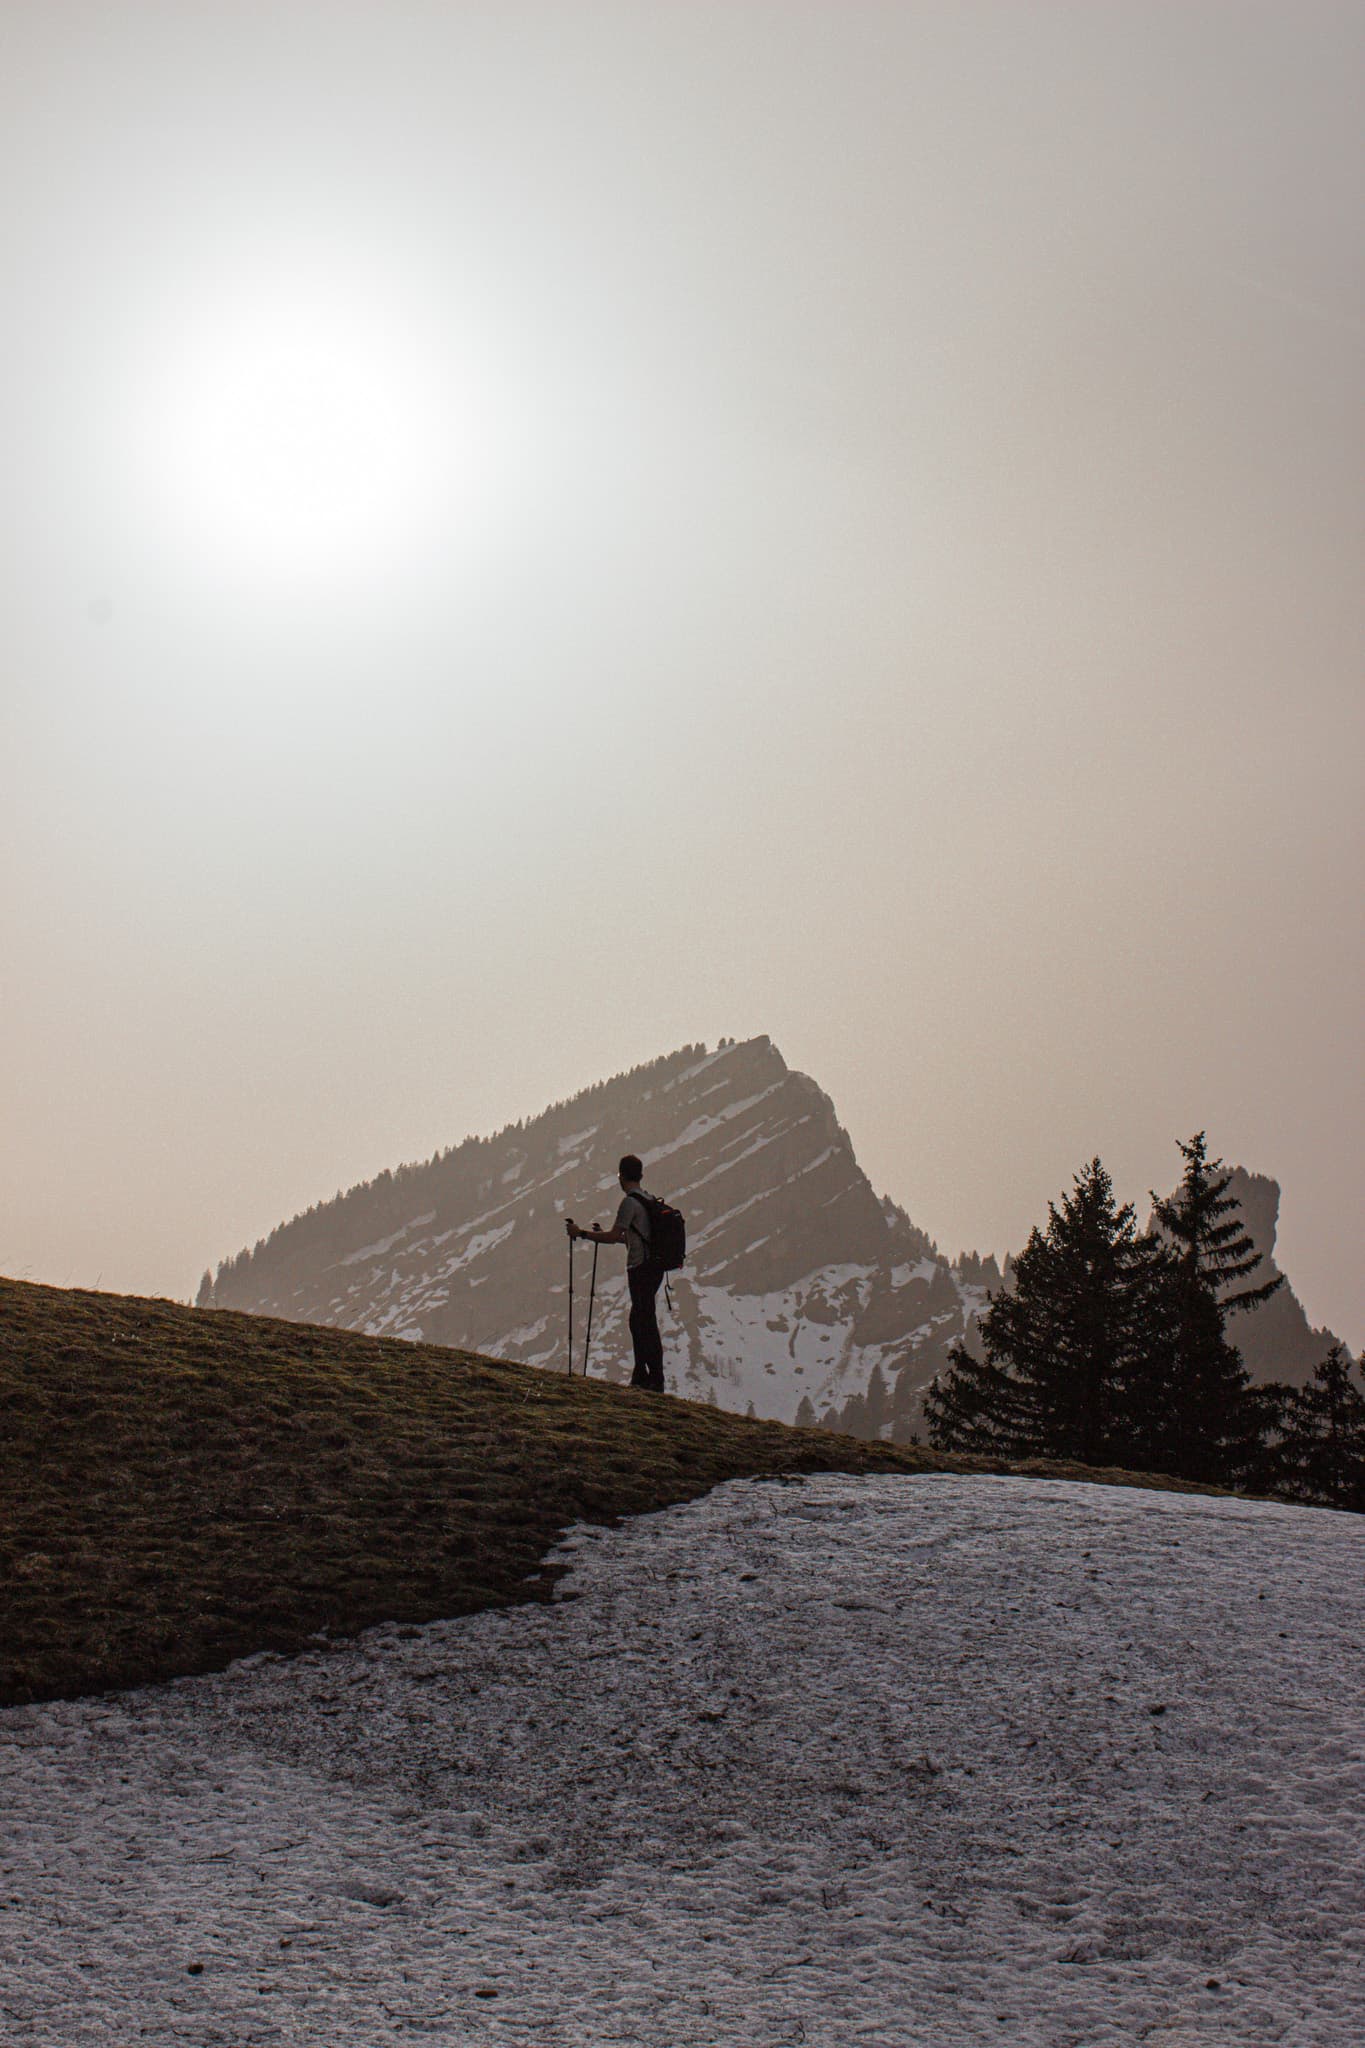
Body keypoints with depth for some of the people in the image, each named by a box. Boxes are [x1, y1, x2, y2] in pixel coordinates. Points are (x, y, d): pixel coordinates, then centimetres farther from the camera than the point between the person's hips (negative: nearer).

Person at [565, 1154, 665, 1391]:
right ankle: (641, 1376, 20)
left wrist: (581, 1233, -11)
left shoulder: (630, 1202, -14)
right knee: (638, 1321, 15)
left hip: (640, 1269, -9)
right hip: (653, 1266, 9)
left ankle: (656, 1380, -6)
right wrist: (601, 1235, 29)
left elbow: (613, 1236, -19)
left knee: (646, 1323, -7)